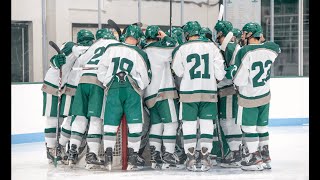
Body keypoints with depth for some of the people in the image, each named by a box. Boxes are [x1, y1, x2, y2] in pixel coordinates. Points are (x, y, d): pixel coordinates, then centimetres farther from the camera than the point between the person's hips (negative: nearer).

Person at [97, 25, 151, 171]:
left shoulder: (111, 49, 7)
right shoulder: (140, 54, 1)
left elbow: (101, 70, 12)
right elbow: (146, 79, 5)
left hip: (112, 89, 2)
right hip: (132, 90, -2)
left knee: (110, 124, 6)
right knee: (134, 124, 4)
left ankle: (108, 158, 2)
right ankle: (132, 158, 3)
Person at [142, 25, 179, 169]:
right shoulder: (158, 49, -7)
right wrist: (165, 37, 3)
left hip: (149, 95, 8)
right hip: (164, 92, -7)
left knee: (156, 124, 11)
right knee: (170, 124, -3)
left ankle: (154, 157, 6)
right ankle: (168, 156, -7)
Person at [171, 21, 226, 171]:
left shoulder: (181, 49, -5)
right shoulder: (211, 46, 0)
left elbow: (178, 72, 4)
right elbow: (219, 69, 0)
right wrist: (217, 78, 18)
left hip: (188, 92, -1)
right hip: (209, 91, 2)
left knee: (189, 125, 6)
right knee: (207, 124, 7)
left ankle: (191, 159, 4)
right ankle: (205, 158, 6)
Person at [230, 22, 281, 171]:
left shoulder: (244, 52, -22)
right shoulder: (270, 49, -5)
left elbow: (239, 79, -21)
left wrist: (232, 72, -1)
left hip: (249, 98, -6)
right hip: (265, 95, 6)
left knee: (248, 127, 5)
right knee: (262, 127, 16)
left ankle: (255, 159, 6)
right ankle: (265, 158, 22)